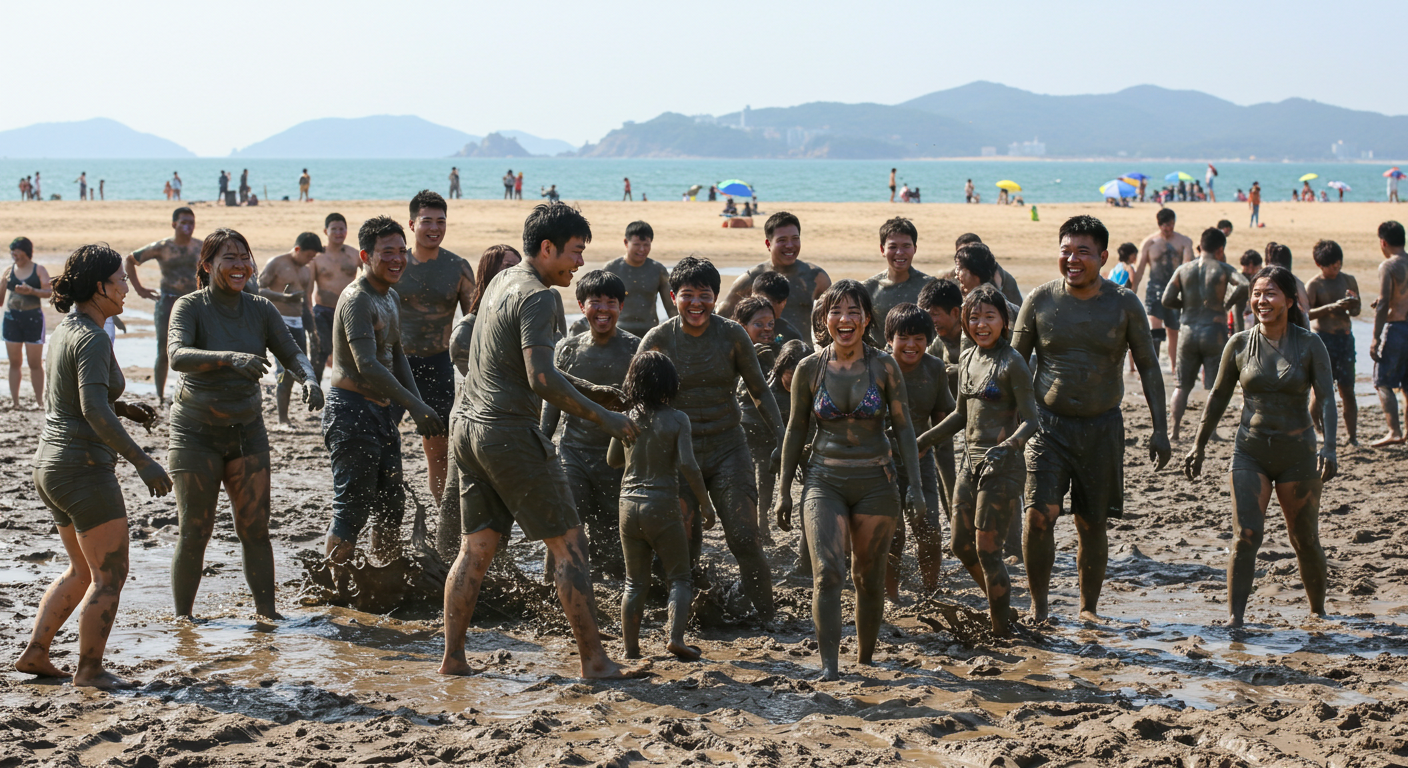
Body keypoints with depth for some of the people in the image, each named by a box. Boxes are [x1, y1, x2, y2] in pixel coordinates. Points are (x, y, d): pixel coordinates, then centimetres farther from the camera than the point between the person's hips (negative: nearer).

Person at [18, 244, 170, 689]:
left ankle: (34, 653, 21)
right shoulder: (92, 339, -18)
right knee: (111, 575, 0)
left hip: (52, 466, 10)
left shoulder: (65, 331, 12)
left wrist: (124, 408, 17)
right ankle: (89, 669, 7)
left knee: (83, 571, 20)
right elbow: (95, 411, -28)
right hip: (84, 469, -10)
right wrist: (142, 462, -28)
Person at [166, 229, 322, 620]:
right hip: (197, 433, -3)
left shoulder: (260, 309, 1)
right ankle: (182, 618, 12)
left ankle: (266, 612, 9)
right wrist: (229, 358, -46)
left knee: (255, 528, 2)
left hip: (247, 430, 4)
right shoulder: (190, 306, -12)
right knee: (195, 533, 0)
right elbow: (178, 355, -29)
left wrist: (308, 378, -28)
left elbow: (291, 352, -5)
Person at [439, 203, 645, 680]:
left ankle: (452, 658, 11)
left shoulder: (502, 281, 16)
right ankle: (594, 660, -2)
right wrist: (603, 419, -18)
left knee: (476, 548, 12)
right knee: (569, 546, -3)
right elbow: (542, 379, -24)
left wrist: (586, 389, 22)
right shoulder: (536, 296, -13)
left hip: (469, 424, 9)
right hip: (508, 431, -9)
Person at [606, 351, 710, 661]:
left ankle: (631, 649, 10)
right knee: (680, 577, 7)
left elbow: (612, 460, 16)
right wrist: (706, 503, -6)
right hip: (663, 505, -3)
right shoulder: (676, 419, -8)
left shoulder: (625, 419, 3)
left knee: (635, 583, 12)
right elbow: (687, 465, -15)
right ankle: (675, 637, -11)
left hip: (629, 504, 4)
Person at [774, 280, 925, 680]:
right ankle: (829, 664, -18)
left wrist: (915, 483, -4)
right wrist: (784, 489, 8)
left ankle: (865, 659, 27)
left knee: (869, 578, 10)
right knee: (827, 571, -17)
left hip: (875, 482, 0)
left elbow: (903, 426, 3)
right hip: (824, 481, 0)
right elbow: (796, 429, 8)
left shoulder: (884, 366, -3)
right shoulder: (809, 369, -1)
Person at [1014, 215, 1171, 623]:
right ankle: (1038, 608, 1)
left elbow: (1149, 367, 4)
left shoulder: (1124, 304, -2)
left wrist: (1159, 430, -2)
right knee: (1039, 515, -14)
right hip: (1048, 424, 0)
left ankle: (1088, 609, 23)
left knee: (1092, 525, 6)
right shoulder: (1040, 300, -2)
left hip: (1102, 426, 1)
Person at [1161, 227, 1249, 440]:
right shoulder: (1223, 269, -2)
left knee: (1183, 385, 13)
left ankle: (1175, 428, 9)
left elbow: (1167, 300, -2)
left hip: (1189, 332, 3)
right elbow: (1243, 287, -19)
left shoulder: (1183, 270, 4)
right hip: (1214, 332, -3)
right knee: (1214, 387, 4)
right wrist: (1227, 303, -3)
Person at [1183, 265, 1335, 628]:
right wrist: (1198, 446, 13)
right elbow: (1219, 397, 11)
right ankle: (1234, 617, -15)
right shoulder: (1239, 345, 1)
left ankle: (1318, 612, 31)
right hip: (1250, 451, 1)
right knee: (1245, 536, -14)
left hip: (1297, 452, -1)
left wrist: (1328, 447, -26)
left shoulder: (1310, 345, -4)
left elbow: (1326, 398, -12)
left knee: (1305, 542, 11)